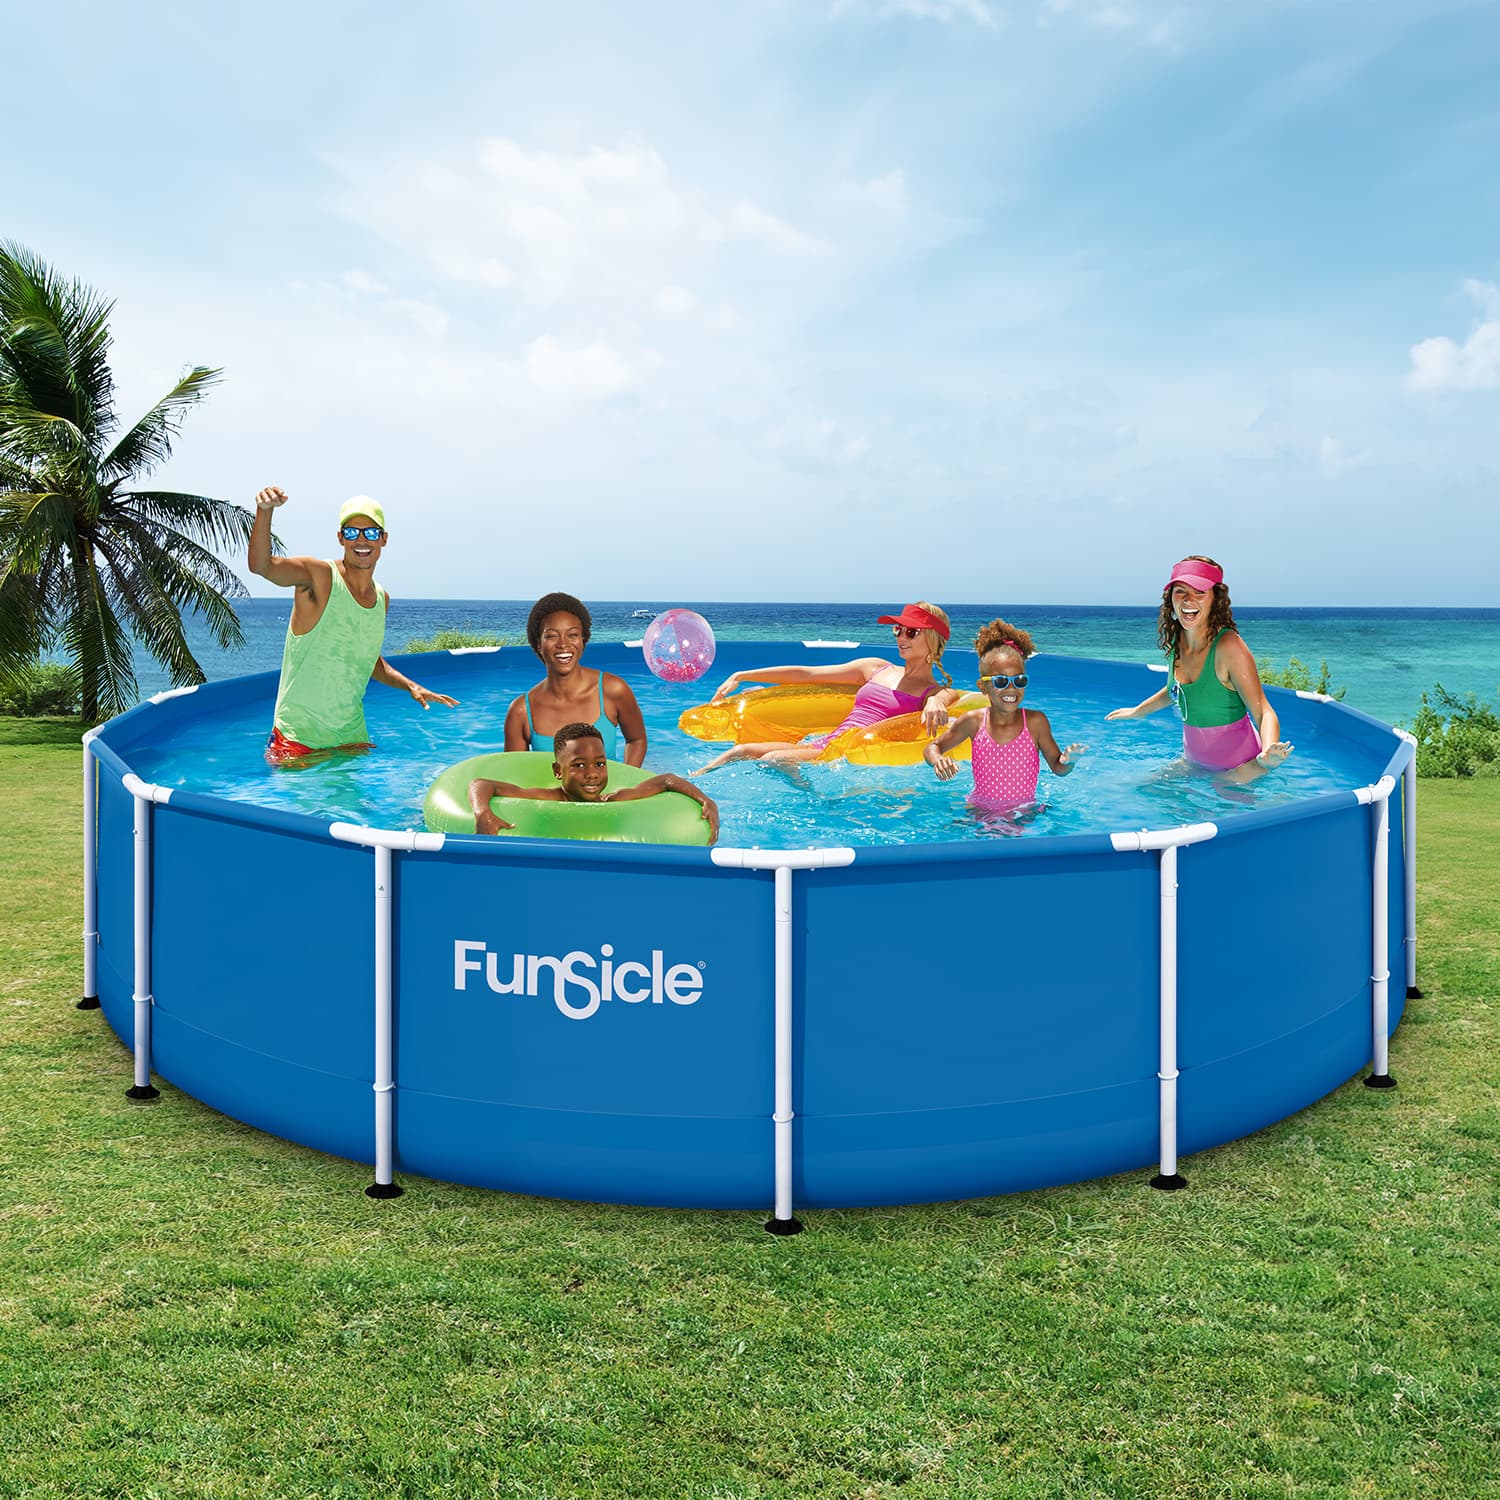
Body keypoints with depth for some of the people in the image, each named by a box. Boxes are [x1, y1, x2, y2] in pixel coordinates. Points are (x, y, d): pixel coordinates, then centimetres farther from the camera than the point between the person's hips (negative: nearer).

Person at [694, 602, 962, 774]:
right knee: (741, 752, -17)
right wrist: (741, 676, 17)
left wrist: (935, 704, -43)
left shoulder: (936, 693, 9)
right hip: (822, 745, 5)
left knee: (774, 759, -30)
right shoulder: (876, 668, 23)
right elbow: (806, 673, 20)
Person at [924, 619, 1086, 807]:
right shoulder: (974, 722, -4)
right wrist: (937, 760, -16)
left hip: (1025, 812, 0)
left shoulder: (1035, 722, -5)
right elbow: (933, 747, 8)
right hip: (981, 812, 0)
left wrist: (1068, 761, -19)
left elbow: (1057, 768, 5)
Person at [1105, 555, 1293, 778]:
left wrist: (1267, 753, -49)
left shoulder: (1229, 646, -26)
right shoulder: (1175, 640, -5)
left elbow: (1263, 713, -28)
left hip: (1240, 767, -7)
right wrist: (1137, 711, 30)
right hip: (1194, 760, 7)